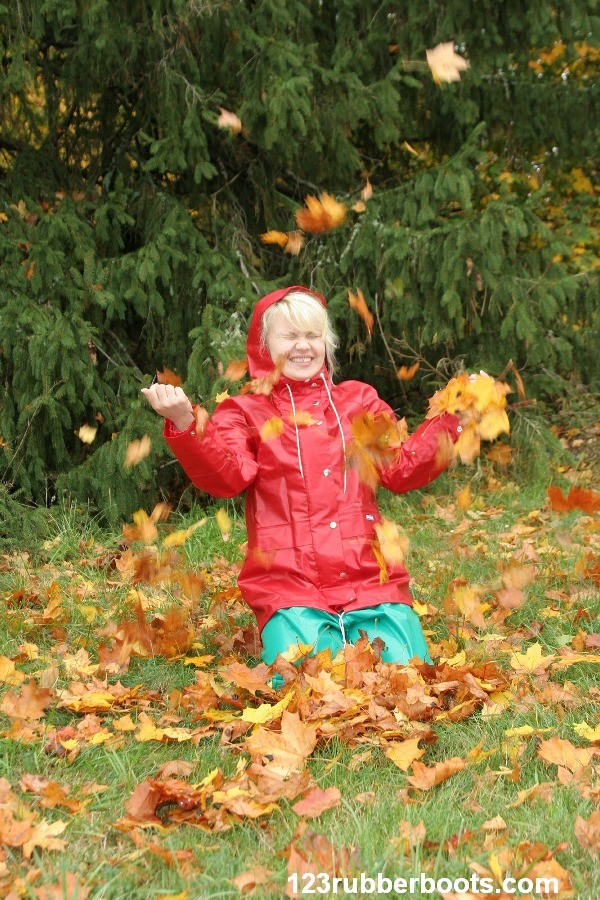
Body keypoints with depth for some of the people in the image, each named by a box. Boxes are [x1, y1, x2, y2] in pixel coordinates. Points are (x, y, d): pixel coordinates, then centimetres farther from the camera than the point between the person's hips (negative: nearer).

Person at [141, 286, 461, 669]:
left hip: (371, 582, 2)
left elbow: (402, 470, 11)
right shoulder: (245, 412, 11)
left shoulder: (359, 400, 19)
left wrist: (452, 420, -1)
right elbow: (227, 475, -9)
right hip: (290, 590, -2)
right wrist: (185, 424, -26)